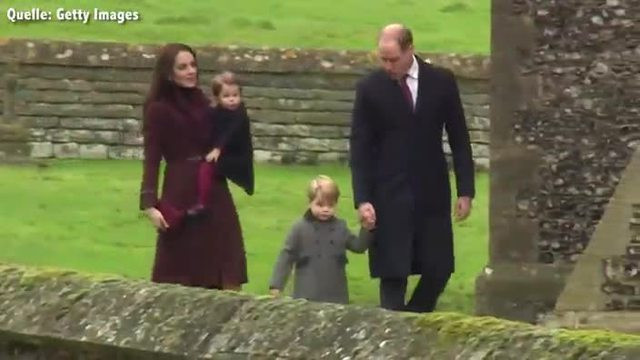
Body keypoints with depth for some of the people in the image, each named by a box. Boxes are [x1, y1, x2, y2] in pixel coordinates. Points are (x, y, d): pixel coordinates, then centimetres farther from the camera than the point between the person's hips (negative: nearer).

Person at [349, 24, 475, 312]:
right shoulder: (369, 88, -3)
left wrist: (465, 191, 1)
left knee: (438, 271, 2)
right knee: (393, 274, -5)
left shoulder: (441, 82, 1)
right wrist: (362, 199, -11)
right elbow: (359, 148, -2)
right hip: (389, 197, -2)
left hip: (433, 194, 2)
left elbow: (459, 139, 6)